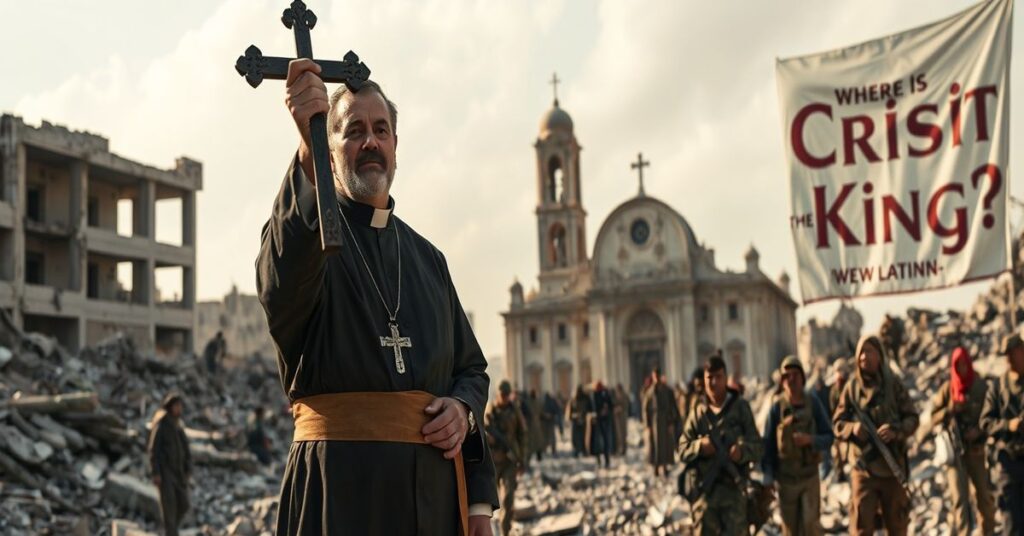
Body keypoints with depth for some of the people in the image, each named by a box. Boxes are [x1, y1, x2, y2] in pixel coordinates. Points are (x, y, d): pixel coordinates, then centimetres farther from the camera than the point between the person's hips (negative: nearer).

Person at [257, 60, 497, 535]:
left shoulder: (428, 258, 18)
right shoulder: (302, 231, 2)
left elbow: (472, 368, 21)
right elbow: (282, 286, -25)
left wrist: (463, 408, -2)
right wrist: (307, 150, -38)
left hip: (435, 482, 5)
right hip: (342, 480, -4)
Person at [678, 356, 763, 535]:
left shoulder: (740, 407, 1)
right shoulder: (698, 413, 7)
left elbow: (758, 446, -1)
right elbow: (683, 450, 6)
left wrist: (743, 451, -22)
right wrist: (699, 446, -15)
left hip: (733, 488, -2)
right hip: (705, 489, 2)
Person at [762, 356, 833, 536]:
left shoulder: (814, 403, -5)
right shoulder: (777, 406, -6)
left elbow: (828, 438, -3)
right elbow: (768, 444, -4)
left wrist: (810, 439, -24)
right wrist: (768, 481, -6)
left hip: (810, 477, 0)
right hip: (785, 480, 0)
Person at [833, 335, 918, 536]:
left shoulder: (894, 384, 0)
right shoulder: (852, 387, 1)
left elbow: (912, 418, 1)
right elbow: (837, 424, 4)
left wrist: (896, 430, -19)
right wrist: (852, 428, -18)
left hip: (892, 466, 1)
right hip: (863, 466, 0)